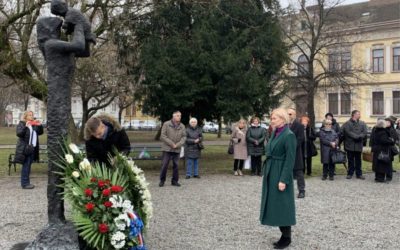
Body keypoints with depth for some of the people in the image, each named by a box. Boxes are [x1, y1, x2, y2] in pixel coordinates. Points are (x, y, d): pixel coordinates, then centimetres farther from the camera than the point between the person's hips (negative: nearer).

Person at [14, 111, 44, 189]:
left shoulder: (34, 124, 15)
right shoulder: (21, 124, -3)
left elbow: (40, 132, 16)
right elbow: (18, 133, -16)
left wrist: (40, 126, -1)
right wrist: (25, 127, -27)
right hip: (24, 148, -6)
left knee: (28, 166, 11)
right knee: (25, 166, -7)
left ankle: (27, 182, 16)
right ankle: (24, 184, -4)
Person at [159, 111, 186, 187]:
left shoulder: (182, 126, 8)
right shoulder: (166, 124, -3)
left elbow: (184, 137, 5)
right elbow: (163, 136, -8)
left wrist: (178, 144, -11)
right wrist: (171, 144, -13)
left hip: (177, 149, 3)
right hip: (167, 149, -3)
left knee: (176, 165, 6)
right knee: (164, 165, -2)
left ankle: (175, 181, 16)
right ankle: (162, 180, 11)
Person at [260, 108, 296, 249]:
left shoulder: (289, 135, -15)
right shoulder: (275, 133, 11)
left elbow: (290, 160, -18)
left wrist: (283, 180, -21)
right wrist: (265, 172, 13)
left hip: (281, 174, -9)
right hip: (271, 173, 9)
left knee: (282, 205, 0)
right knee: (275, 204, 13)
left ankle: (287, 237, 13)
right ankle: (284, 234, 23)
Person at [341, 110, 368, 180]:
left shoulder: (362, 123, 9)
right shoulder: (347, 124, -3)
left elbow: (365, 132, -1)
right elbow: (348, 132, -14)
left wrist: (360, 136, -19)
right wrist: (356, 136, -19)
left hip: (359, 145, 3)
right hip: (350, 145, -3)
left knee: (358, 161, 9)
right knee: (350, 160, 6)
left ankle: (359, 174, 16)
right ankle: (350, 174, 15)